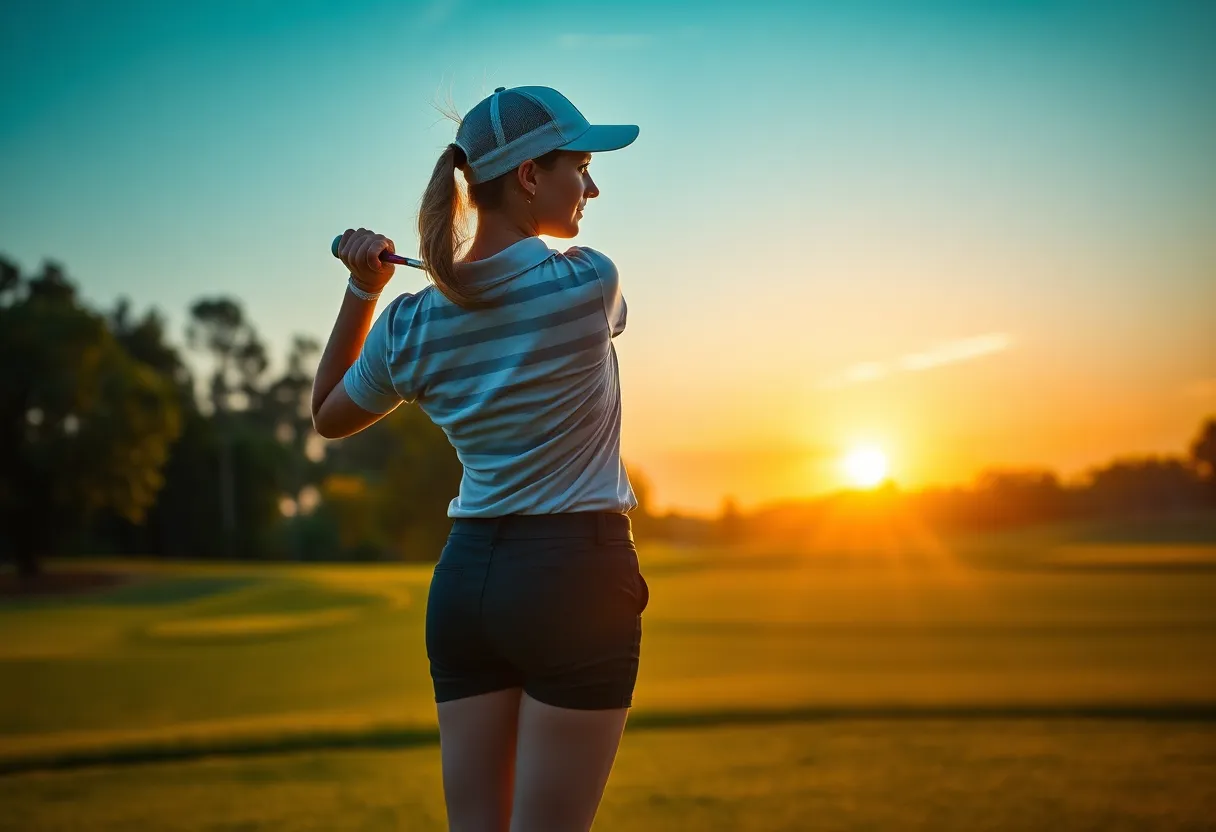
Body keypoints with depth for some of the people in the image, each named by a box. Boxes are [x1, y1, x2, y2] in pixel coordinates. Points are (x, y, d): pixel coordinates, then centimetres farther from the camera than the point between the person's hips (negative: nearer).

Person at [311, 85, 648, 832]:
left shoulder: (410, 325, 0)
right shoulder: (589, 282, -12)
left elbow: (329, 416, 18)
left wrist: (361, 292, 12)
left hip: (464, 578, 5)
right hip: (575, 576, -5)